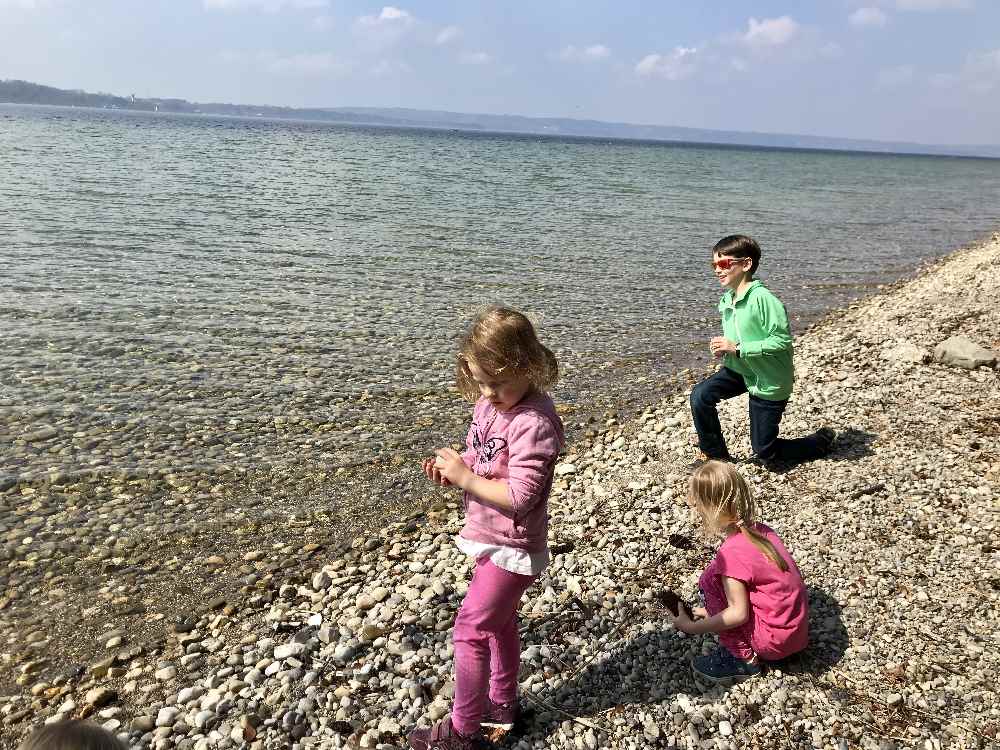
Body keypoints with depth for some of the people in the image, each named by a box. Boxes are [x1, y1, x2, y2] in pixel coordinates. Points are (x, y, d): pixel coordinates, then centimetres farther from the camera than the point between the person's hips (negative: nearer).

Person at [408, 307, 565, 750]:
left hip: (512, 548, -9)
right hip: (491, 539, 9)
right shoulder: (490, 404, -1)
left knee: (470, 630, 0)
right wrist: (452, 470, -8)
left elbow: (519, 496, -29)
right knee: (499, 623, 23)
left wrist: (465, 477, -27)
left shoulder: (534, 422, -27)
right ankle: (502, 704, 43)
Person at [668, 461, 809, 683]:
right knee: (729, 585, 17)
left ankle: (742, 659, -1)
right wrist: (714, 611, 17)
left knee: (710, 580, -8)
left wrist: (691, 627, -11)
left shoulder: (732, 552, -23)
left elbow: (738, 614, -21)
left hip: (776, 642, -8)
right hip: (797, 631, 8)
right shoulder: (761, 530, 2)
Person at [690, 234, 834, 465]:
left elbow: (782, 340, -28)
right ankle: (715, 455, 3)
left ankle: (823, 440, 29)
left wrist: (737, 348, -28)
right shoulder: (725, 301, 0)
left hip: (769, 381, -7)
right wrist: (722, 348, -8)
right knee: (700, 396, -18)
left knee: (765, 452, 3)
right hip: (741, 369, 7)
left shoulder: (762, 298, -25)